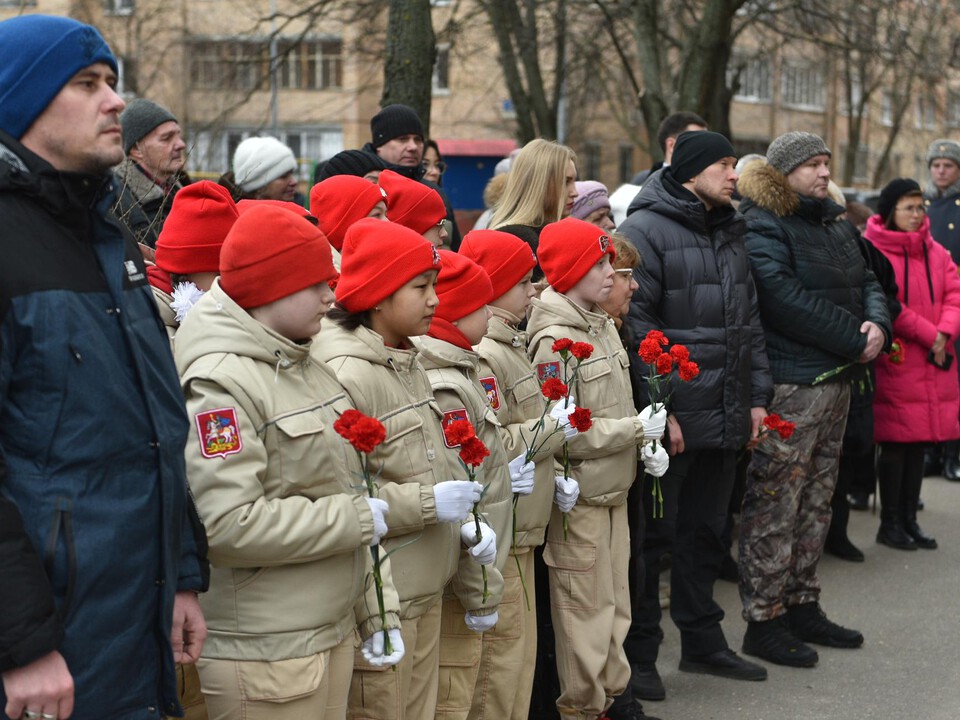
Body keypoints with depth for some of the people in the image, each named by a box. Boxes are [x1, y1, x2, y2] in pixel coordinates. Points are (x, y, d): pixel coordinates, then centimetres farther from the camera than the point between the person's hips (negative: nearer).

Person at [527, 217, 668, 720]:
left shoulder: (602, 325, 9)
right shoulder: (554, 340, -17)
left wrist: (646, 446, 2)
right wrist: (638, 428, -16)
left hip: (614, 489, 8)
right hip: (579, 495, -8)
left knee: (615, 603, 17)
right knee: (588, 607, 1)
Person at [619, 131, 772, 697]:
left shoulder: (731, 235, 15)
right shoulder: (646, 230, -11)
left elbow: (750, 323, 19)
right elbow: (637, 323, -16)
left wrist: (758, 397, 13)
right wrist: (658, 409, -19)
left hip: (725, 418, 8)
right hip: (672, 418, -8)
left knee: (706, 532, 17)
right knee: (652, 535, 1)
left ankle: (703, 641, 29)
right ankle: (640, 655, 12)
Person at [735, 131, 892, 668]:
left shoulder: (836, 225, 18)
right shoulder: (762, 227, -11)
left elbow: (867, 281, 16)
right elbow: (786, 300, -21)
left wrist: (877, 325, -7)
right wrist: (854, 341, -17)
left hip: (836, 381, 9)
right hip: (790, 386, -9)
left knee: (816, 502, 16)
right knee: (775, 507, -4)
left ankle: (804, 607, 26)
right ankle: (764, 622, 3)